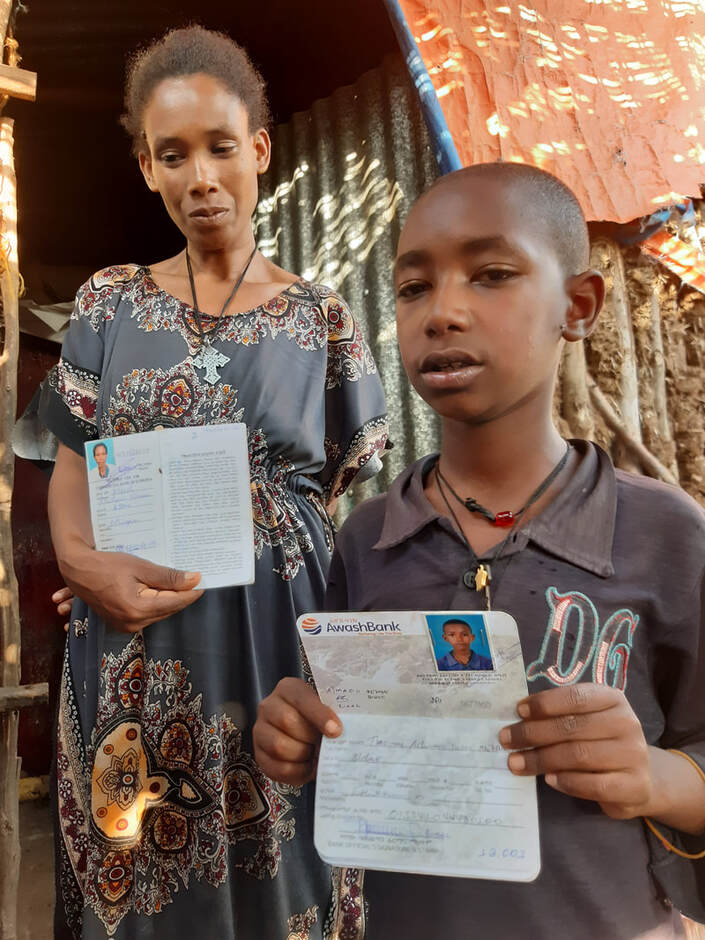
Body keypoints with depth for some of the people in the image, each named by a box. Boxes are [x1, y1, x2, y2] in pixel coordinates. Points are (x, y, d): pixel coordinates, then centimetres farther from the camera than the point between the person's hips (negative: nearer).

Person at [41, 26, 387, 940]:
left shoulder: (321, 319, 1)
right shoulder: (110, 302, 6)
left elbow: (354, 495, 4)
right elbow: (71, 465, 7)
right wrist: (80, 558, -13)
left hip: (279, 639, -1)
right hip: (133, 644, 2)